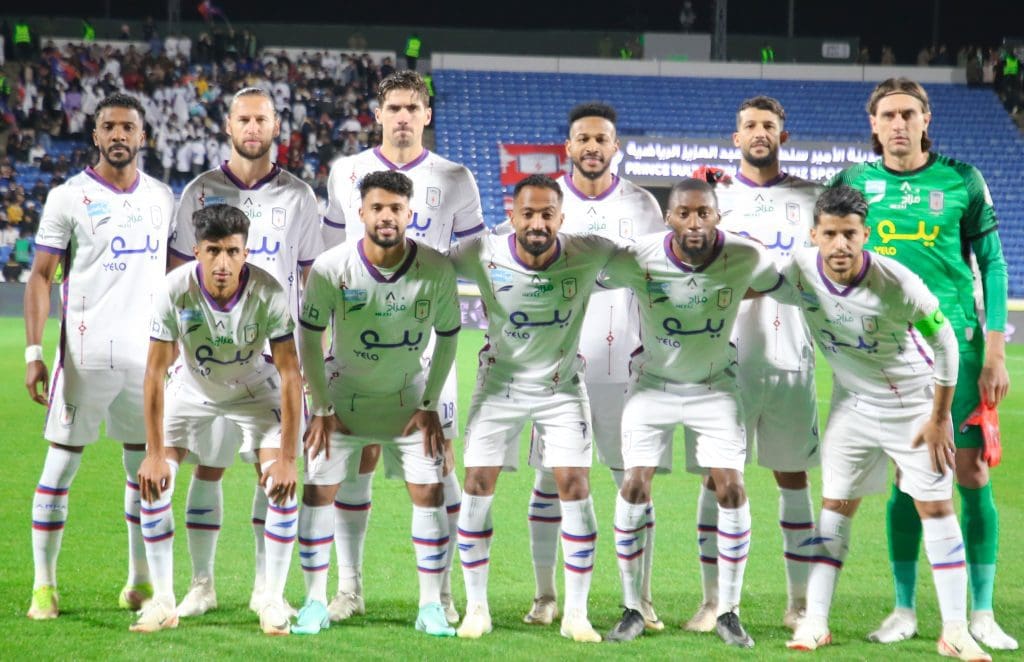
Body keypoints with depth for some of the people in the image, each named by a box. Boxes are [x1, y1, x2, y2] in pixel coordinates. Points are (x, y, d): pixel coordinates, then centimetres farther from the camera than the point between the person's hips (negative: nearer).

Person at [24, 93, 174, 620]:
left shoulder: (162, 199, 10)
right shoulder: (69, 198, -2)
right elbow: (41, 276, -3)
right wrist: (33, 352, -11)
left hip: (147, 355, 4)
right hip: (86, 354, -4)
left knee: (147, 468, 8)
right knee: (60, 466, -1)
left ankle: (141, 584, 17)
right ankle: (44, 585, 6)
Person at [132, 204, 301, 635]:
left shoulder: (268, 292, -31)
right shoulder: (176, 289, -29)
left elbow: (290, 374, -25)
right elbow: (155, 372, -22)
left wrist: (286, 457, -26)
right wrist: (155, 453, -22)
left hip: (256, 388, -1)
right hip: (191, 387, 1)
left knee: (282, 486, -16)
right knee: (153, 483, -12)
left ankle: (273, 600, -2)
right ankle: (162, 601, -1)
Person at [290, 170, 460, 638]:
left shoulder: (436, 269, -18)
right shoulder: (330, 268, -20)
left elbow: (447, 337, -2)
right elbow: (310, 336, -8)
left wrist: (430, 405, -4)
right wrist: (322, 409, -8)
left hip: (410, 397, 0)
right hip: (345, 392, 0)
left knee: (429, 493, -6)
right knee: (318, 491, -4)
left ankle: (431, 607, 5)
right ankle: (315, 603, 8)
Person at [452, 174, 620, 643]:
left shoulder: (588, 254, -20)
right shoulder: (483, 256, -21)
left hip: (562, 387, 0)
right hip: (499, 383, 0)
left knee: (574, 487, -7)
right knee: (477, 486, -4)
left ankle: (575, 613, 5)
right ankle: (476, 608, 11)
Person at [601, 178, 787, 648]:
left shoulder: (745, 258, -23)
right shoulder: (640, 259, -25)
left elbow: (786, 287, -1)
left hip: (714, 386, 1)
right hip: (652, 384, -1)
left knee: (731, 490, -8)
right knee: (635, 488, -8)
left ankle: (728, 612, 4)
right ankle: (632, 609, 6)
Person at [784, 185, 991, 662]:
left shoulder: (897, 283, -28)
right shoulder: (800, 273, -18)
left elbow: (944, 341, -15)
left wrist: (939, 417, -11)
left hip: (914, 402, -3)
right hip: (853, 404, 3)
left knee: (936, 507, -3)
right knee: (835, 505, 3)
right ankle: (815, 623, 8)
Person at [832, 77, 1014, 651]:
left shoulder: (961, 181, 1)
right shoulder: (855, 183, 5)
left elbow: (993, 264, 3)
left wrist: (996, 353, -2)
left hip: (956, 343, -1)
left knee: (973, 475, -3)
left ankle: (983, 614, 4)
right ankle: (906, 611, 12)